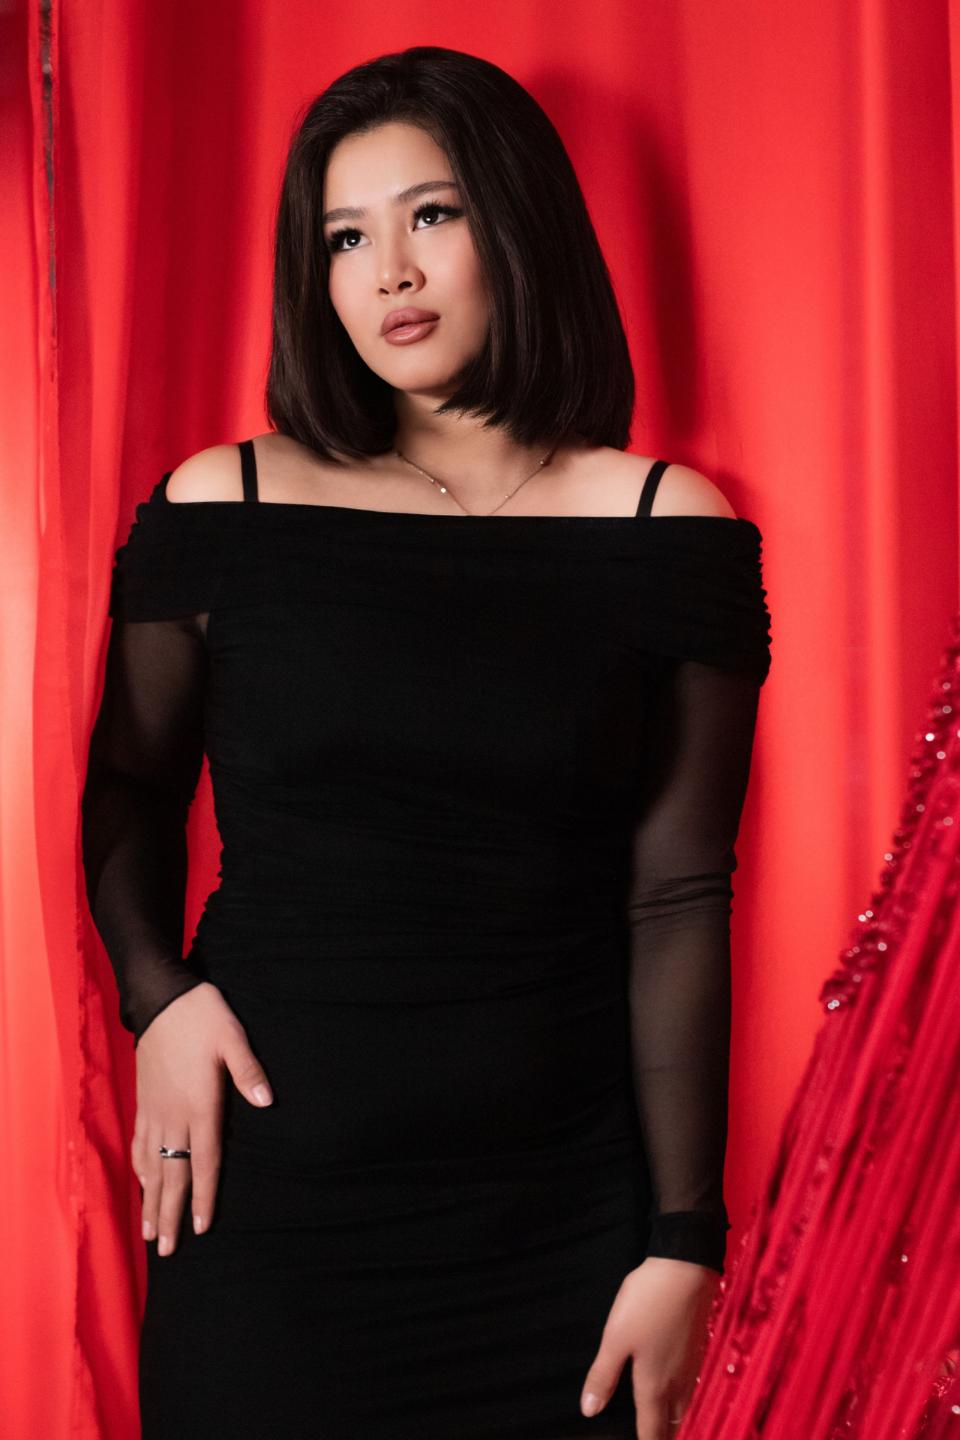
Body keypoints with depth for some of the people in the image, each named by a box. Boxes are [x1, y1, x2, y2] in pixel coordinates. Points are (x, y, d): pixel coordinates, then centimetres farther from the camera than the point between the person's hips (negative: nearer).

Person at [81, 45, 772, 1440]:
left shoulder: (669, 528, -2)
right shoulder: (223, 509, 0)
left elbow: (678, 899, -3)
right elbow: (128, 786, 14)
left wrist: (684, 1243, -4)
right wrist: (158, 993, -4)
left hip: (561, 1214, 0)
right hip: (266, 1193, 1)